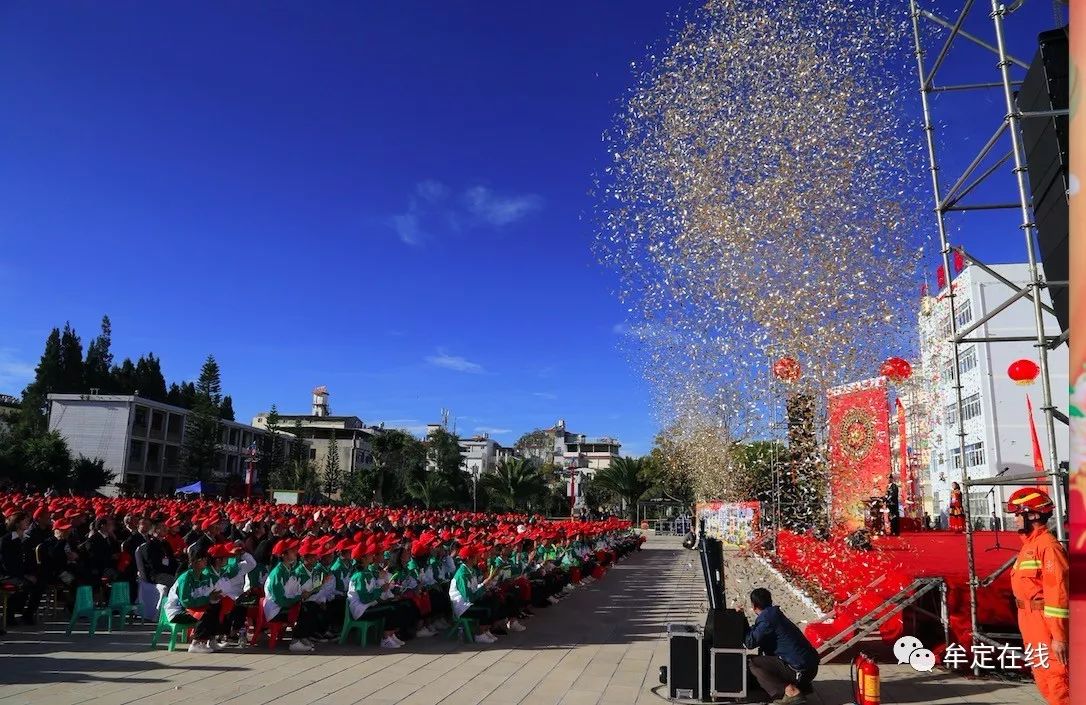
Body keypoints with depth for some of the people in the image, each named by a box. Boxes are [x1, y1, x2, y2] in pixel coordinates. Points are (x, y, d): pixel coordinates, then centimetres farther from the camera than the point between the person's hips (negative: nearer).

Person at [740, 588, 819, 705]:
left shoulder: (766, 619, -14)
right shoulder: (774, 614, 15)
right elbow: (756, 633, 24)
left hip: (801, 670, -9)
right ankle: (802, 687, 18)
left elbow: (750, 642, -15)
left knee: (752, 663, -10)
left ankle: (790, 692, -14)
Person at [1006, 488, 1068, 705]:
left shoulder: (1047, 545, -16)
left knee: (1056, 678, -5)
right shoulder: (1030, 544, 14)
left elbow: (1057, 591, -21)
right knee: (1043, 679, 17)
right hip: (1031, 624, 10)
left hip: (1045, 623, -10)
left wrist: (1059, 636, -22)